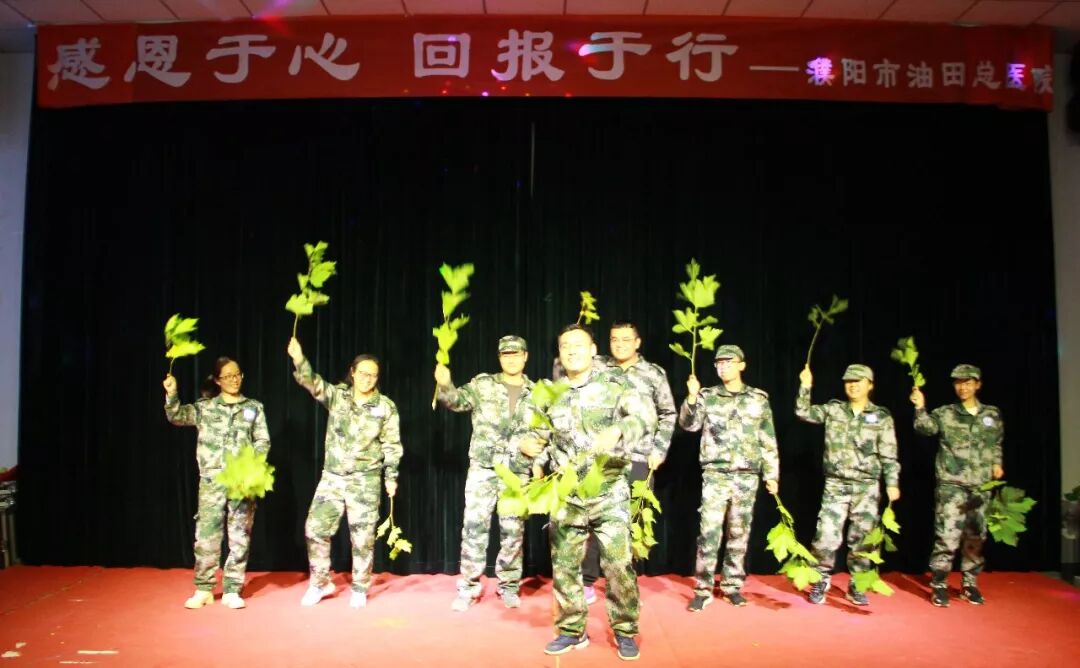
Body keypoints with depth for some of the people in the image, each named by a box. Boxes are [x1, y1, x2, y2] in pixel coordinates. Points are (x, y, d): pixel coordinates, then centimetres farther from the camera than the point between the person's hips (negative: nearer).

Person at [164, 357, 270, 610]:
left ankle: (232, 591, 11)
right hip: (212, 479, 0)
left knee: (240, 536, 2)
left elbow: (263, 441, 7)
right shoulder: (204, 407, 8)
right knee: (206, 534, -1)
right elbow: (177, 417, -3)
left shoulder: (254, 407, 9)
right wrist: (171, 395, -19)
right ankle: (203, 589, 12)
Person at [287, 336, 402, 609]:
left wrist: (391, 477, -1)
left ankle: (360, 589, 20)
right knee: (315, 528, 2)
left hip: (365, 480, -2)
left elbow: (391, 445, 0)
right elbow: (312, 382, -17)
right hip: (332, 477, 2)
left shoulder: (386, 407, -3)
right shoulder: (337, 395, 0)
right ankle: (320, 582, 22)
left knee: (362, 536, 3)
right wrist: (299, 359, -35)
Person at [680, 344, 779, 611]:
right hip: (715, 474, -1)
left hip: (747, 476, 1)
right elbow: (689, 424, -7)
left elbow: (768, 440, 9)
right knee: (709, 531, -7)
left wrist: (771, 475, 7)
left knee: (739, 533, 8)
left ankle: (733, 586, 20)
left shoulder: (759, 399, 7)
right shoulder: (707, 396, 5)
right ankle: (703, 589, 1)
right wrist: (692, 397, -22)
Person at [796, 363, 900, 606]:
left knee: (861, 538, 7)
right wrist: (806, 386, -5)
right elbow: (803, 413, 3)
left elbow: (889, 454, 1)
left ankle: (856, 586, 22)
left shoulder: (882, 417, 2)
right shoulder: (833, 410, 6)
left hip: (867, 487, 0)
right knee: (827, 535, -4)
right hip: (835, 485, 0)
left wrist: (892, 483, -5)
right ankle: (820, 582, 13)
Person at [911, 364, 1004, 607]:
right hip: (951, 484, -4)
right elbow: (926, 427, -16)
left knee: (976, 536, 10)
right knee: (947, 535, -8)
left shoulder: (993, 414, 9)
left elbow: (997, 443, 22)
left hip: (981, 486, 4)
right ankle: (939, 585, 2)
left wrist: (996, 463, 8)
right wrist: (920, 408, -31)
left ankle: (969, 584, 25)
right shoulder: (945, 414, 0)